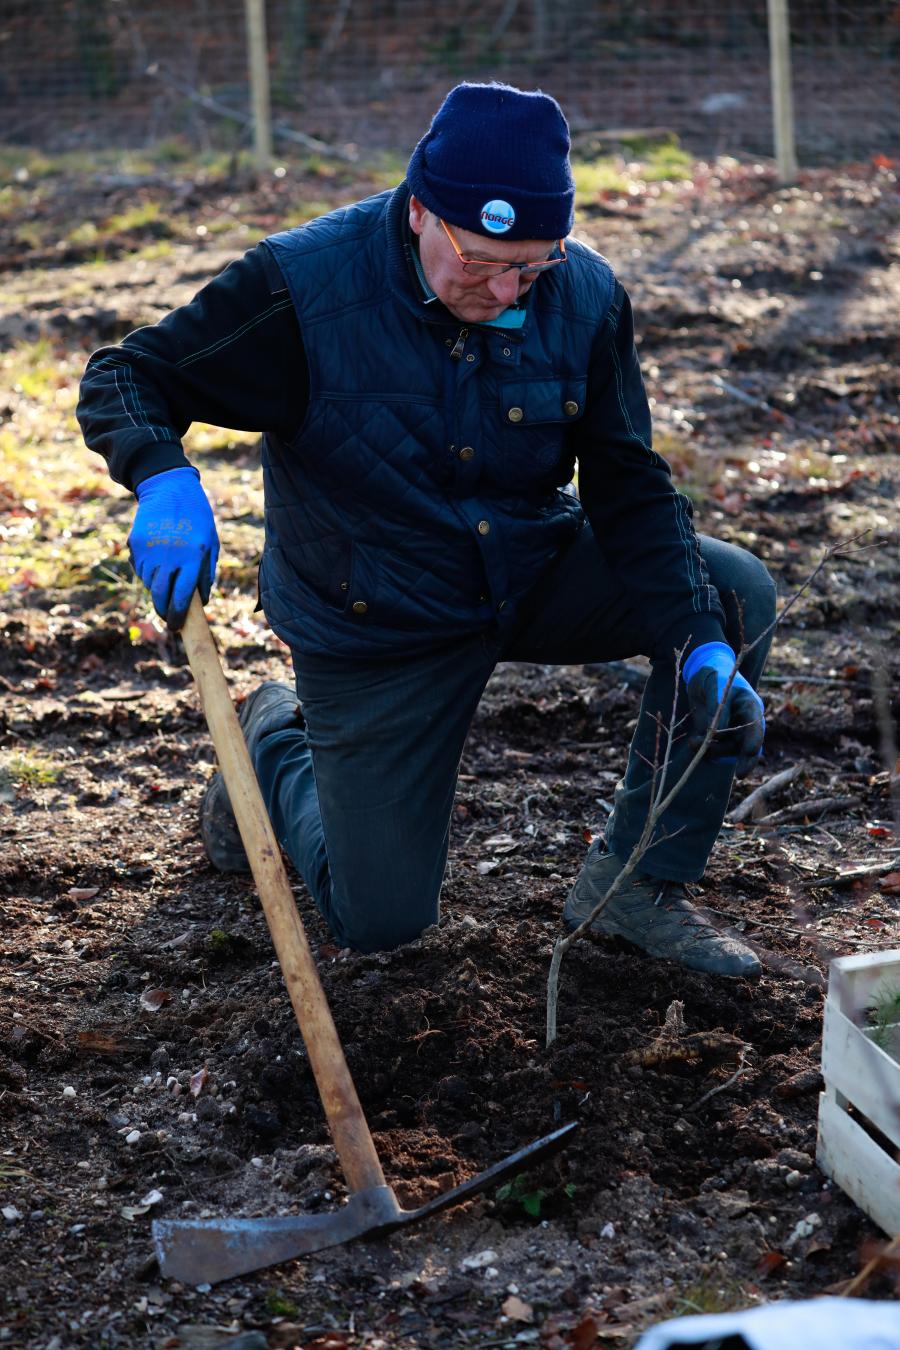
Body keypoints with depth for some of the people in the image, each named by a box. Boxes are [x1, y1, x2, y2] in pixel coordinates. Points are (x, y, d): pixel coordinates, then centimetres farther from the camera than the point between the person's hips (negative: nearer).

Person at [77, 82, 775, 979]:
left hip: (533, 575, 4)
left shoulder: (584, 295, -14)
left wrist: (700, 649, -22)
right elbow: (122, 379, -18)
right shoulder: (305, 285, -25)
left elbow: (628, 490, -8)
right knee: (378, 921, 0)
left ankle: (637, 882, -5)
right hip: (374, 625, -3)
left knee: (738, 594, -18)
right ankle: (276, 744, 32)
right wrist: (166, 481, -41)